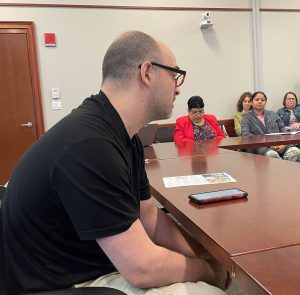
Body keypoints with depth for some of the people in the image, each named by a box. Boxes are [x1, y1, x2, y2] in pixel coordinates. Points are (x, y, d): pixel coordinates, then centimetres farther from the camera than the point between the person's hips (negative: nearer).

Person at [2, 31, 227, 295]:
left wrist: (206, 257, -3)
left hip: (99, 267, 8)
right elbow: (142, 269, -27)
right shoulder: (88, 145, -30)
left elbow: (150, 218, 7)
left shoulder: (123, 137, 1)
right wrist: (206, 270, -9)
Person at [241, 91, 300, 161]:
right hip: (261, 147, -3)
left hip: (280, 145, 3)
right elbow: (245, 134, -3)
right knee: (272, 154, -38)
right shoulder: (247, 116, 12)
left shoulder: (273, 114, 24)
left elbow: (283, 130, 17)